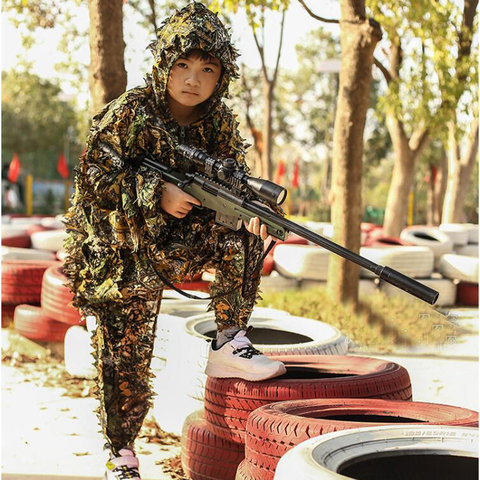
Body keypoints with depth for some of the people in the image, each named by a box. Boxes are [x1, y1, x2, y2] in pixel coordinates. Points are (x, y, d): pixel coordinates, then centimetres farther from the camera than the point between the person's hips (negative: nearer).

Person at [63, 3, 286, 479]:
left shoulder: (220, 121, -3)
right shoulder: (129, 113, -17)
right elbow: (94, 178, -19)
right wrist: (158, 193, -29)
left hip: (181, 239, 4)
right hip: (120, 252, -4)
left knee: (241, 237, -23)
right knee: (124, 355, -1)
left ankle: (229, 345, -11)